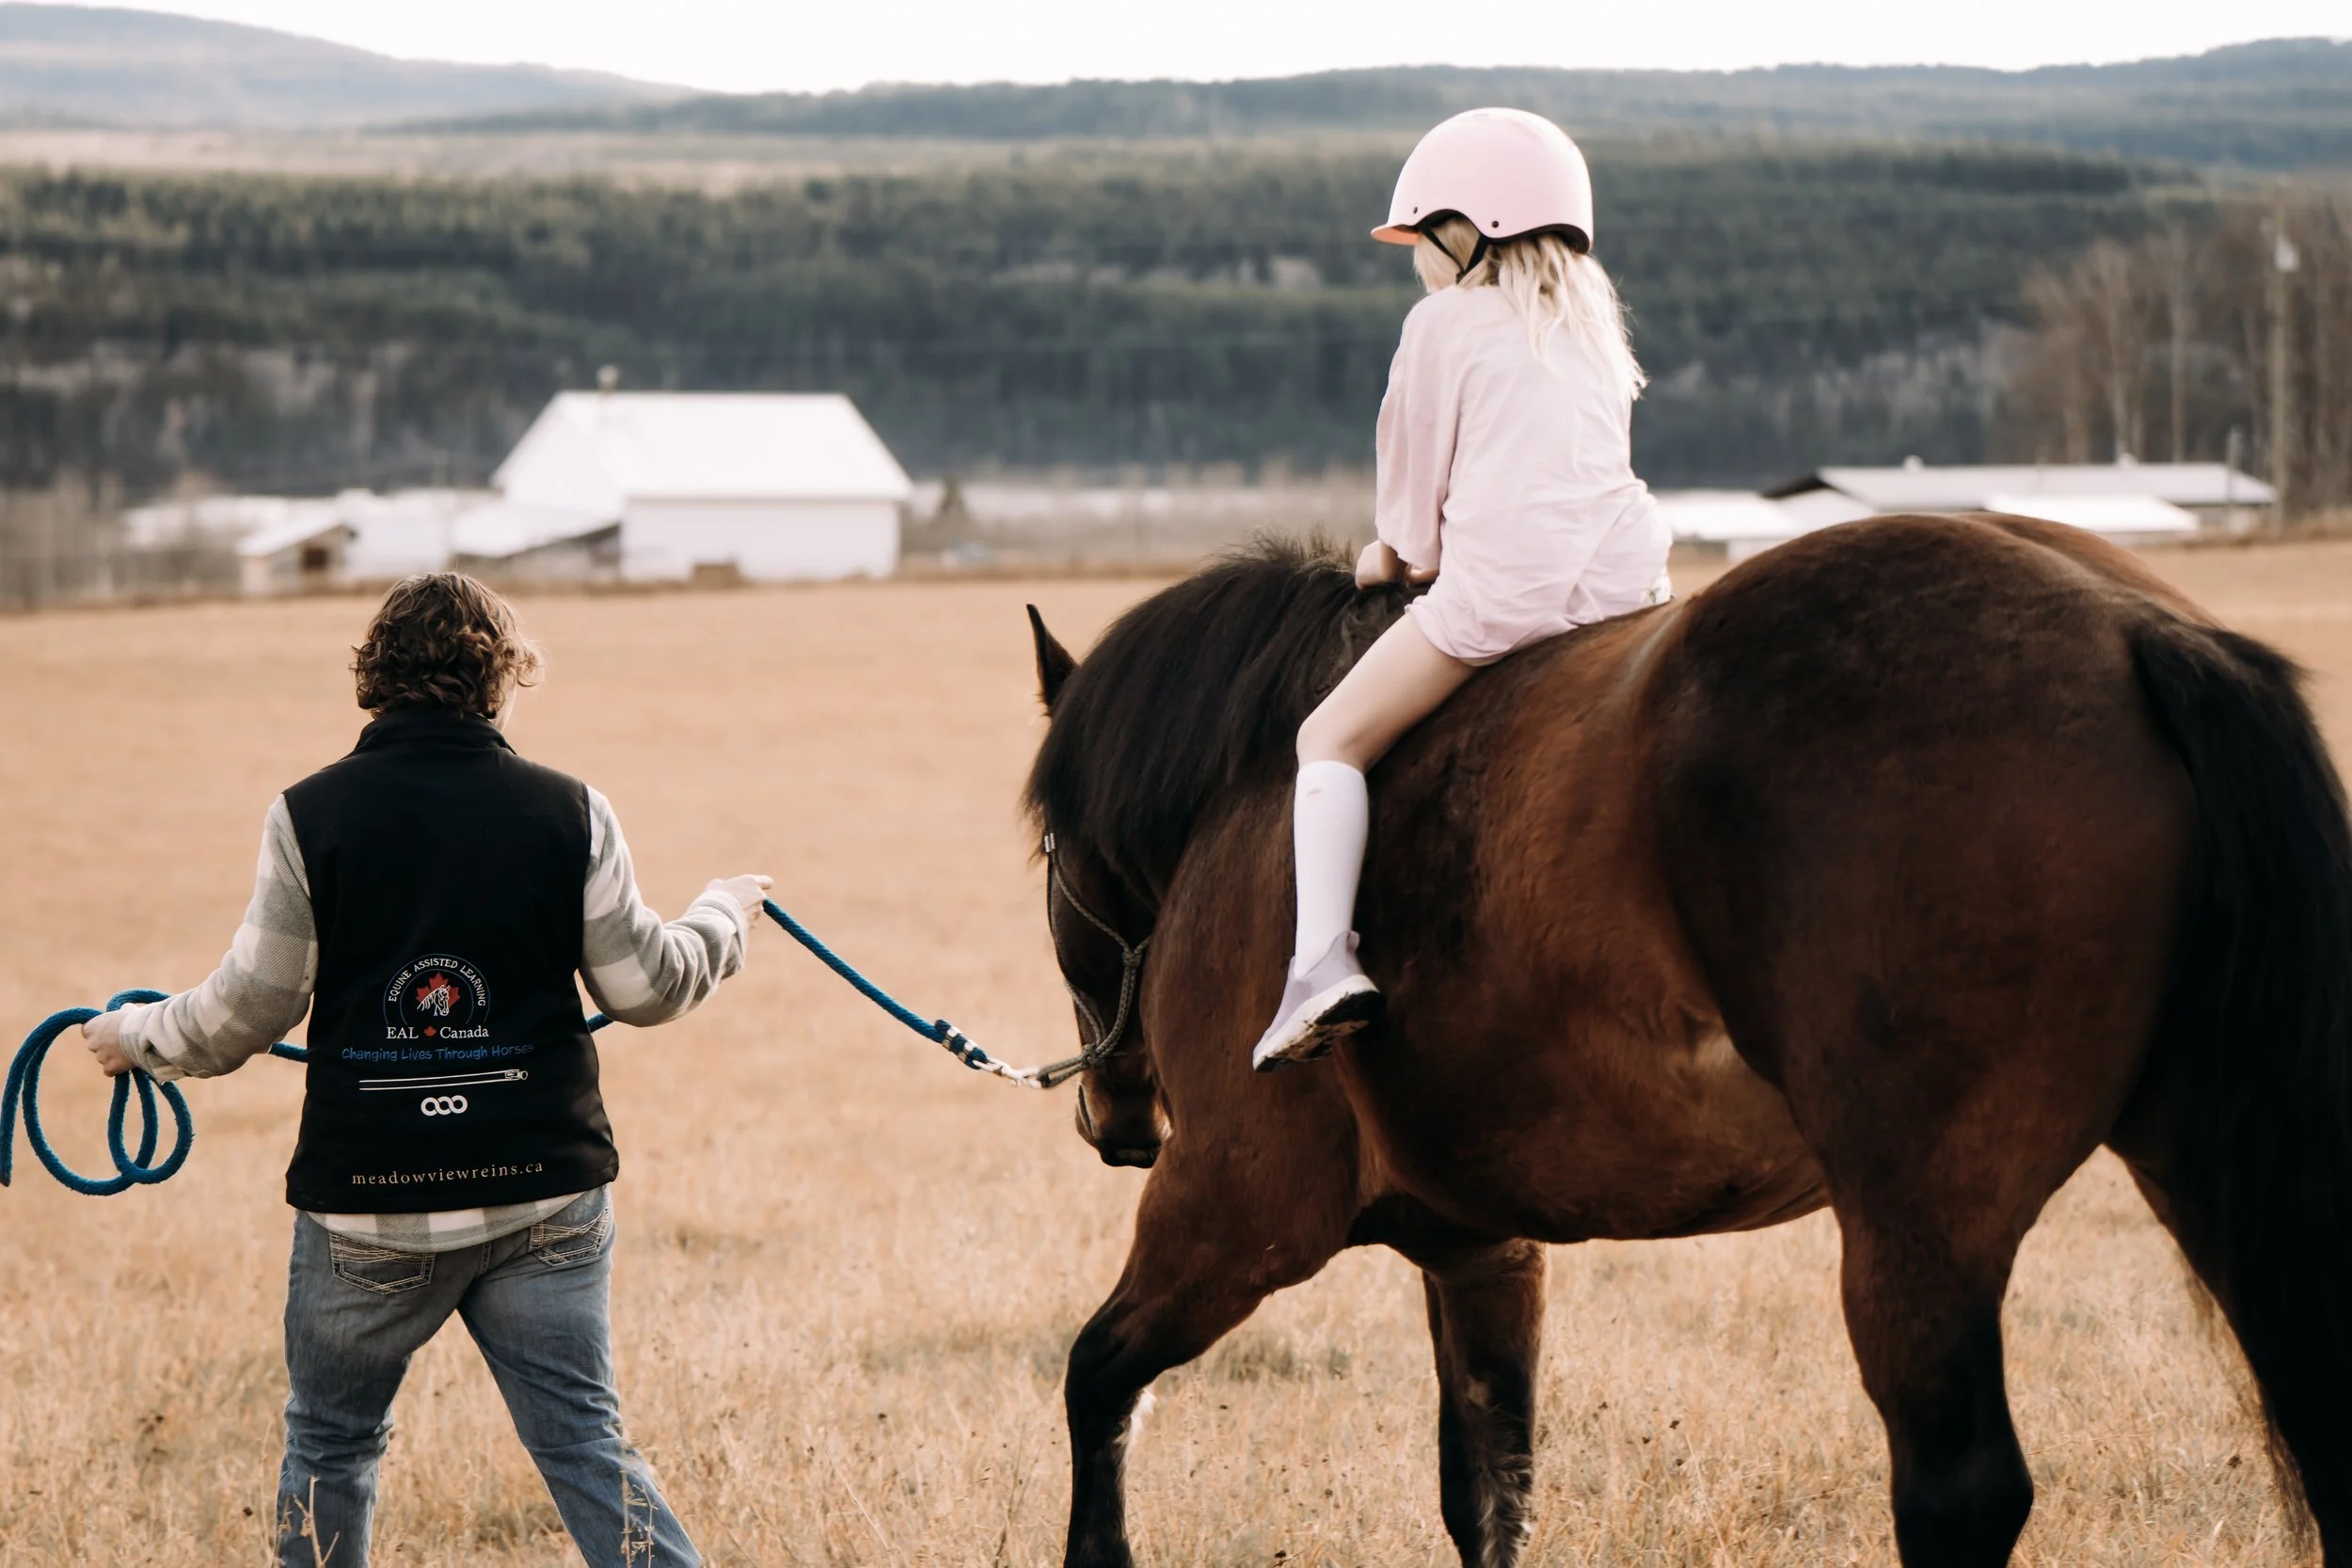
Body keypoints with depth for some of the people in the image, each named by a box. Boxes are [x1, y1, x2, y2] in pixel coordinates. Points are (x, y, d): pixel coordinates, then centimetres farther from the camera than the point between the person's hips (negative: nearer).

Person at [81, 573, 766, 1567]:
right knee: (583, 1443, 4)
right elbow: (645, 986, 5)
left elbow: (252, 1006, -2)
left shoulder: (309, 816, -4)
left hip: (365, 1200, -1)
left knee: (330, 1447, 16)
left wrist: (136, 1037, 17)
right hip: (544, 1191, 1)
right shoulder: (569, 813, -1)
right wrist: (722, 917, 25)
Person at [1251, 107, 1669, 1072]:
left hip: (1501, 583, -6)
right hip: (1627, 578, 6)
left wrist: (1399, 552, 30)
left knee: (1332, 740, 0)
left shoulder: (1445, 322, 6)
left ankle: (1322, 958, -18)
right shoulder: (1592, 325, 25)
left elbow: (1412, 474, 11)